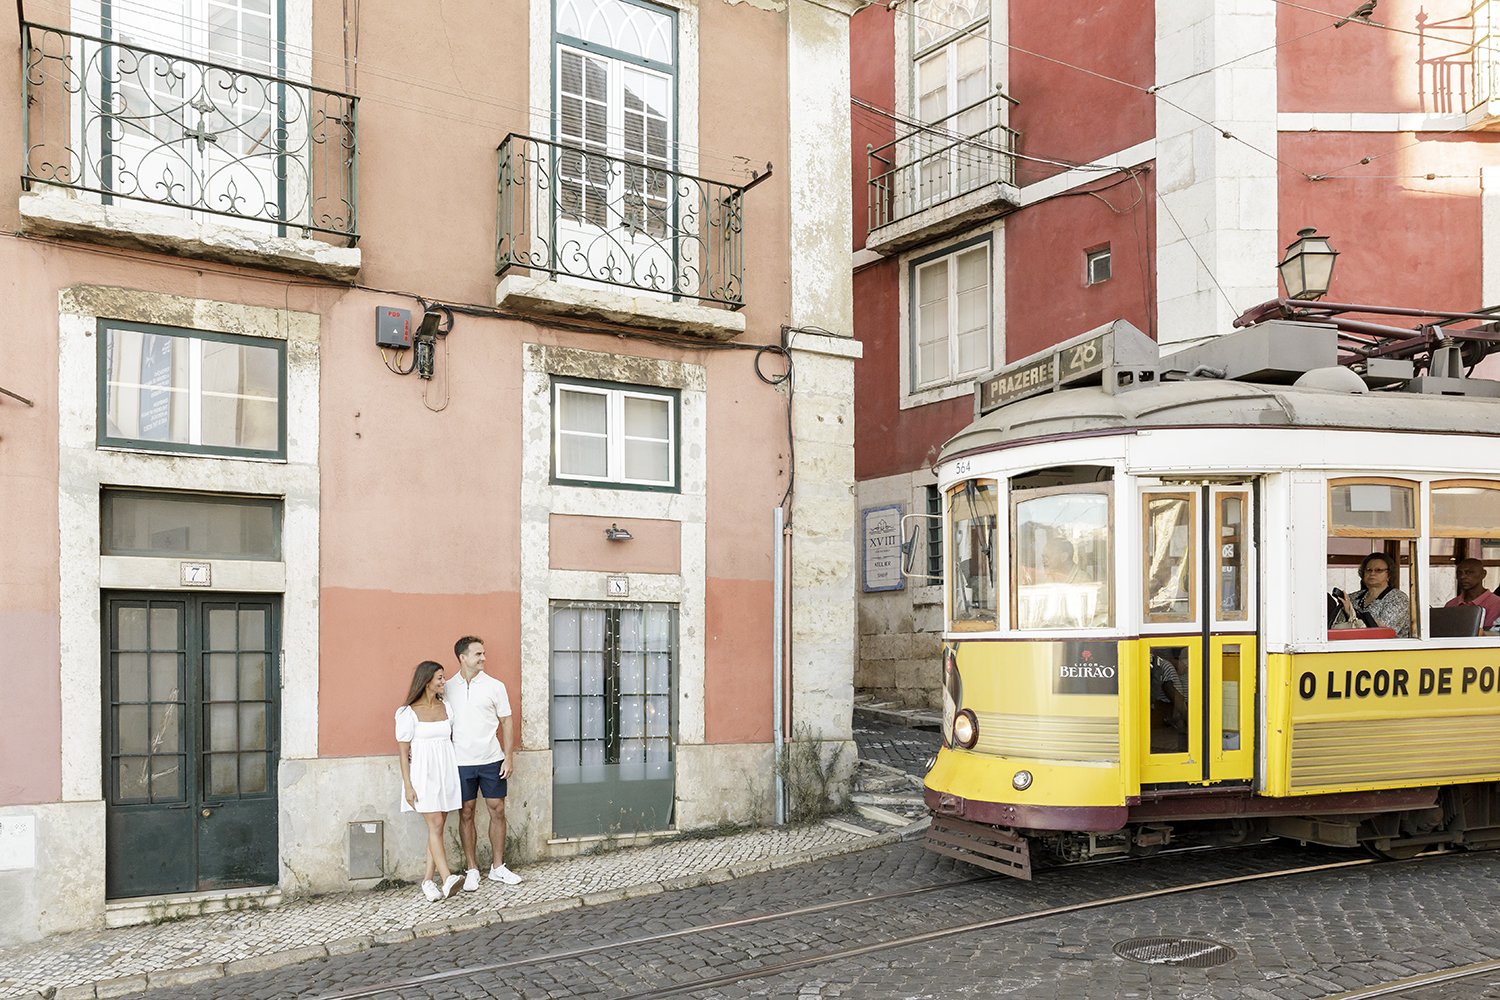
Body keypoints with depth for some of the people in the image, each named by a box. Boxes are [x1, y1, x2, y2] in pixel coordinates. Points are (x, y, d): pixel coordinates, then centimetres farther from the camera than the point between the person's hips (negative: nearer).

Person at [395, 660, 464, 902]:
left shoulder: (446, 707, 9)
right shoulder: (409, 713, -6)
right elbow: (403, 751, -6)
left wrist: (455, 773, 12)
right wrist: (408, 786, -10)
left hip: (446, 771, 5)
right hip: (424, 773, -5)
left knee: (437, 826, 4)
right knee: (435, 824, -13)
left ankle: (428, 880, 9)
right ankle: (447, 879, -22)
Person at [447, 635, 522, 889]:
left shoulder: (495, 686, 0)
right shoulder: (448, 688, 1)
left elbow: (506, 722, 3)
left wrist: (508, 757, -3)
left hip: (491, 760, 0)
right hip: (461, 762, 0)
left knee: (497, 811, 4)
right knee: (466, 814, 5)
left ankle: (497, 867, 17)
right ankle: (472, 870, 15)